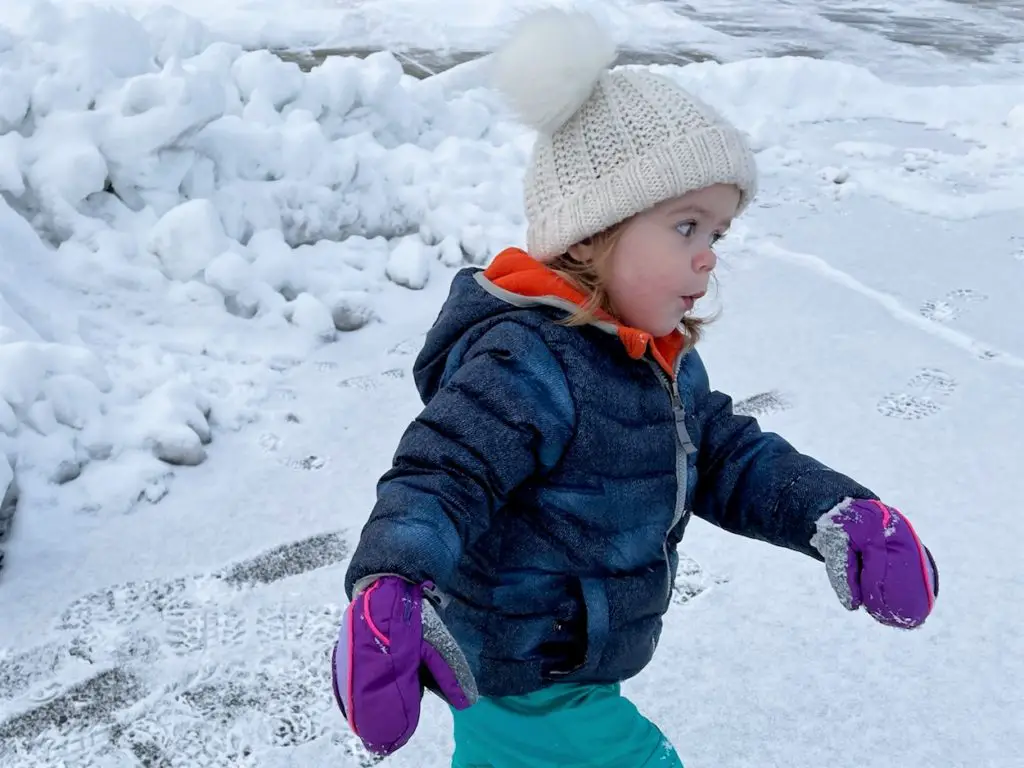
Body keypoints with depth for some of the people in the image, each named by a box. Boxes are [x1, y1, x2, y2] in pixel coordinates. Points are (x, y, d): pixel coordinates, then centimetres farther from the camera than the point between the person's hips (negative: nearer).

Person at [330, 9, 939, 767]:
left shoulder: (662, 360, 1)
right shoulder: (524, 363, -29)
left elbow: (729, 455, 5)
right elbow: (438, 479, -34)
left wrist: (836, 513, -8)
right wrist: (390, 590, -51)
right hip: (531, 692, -9)